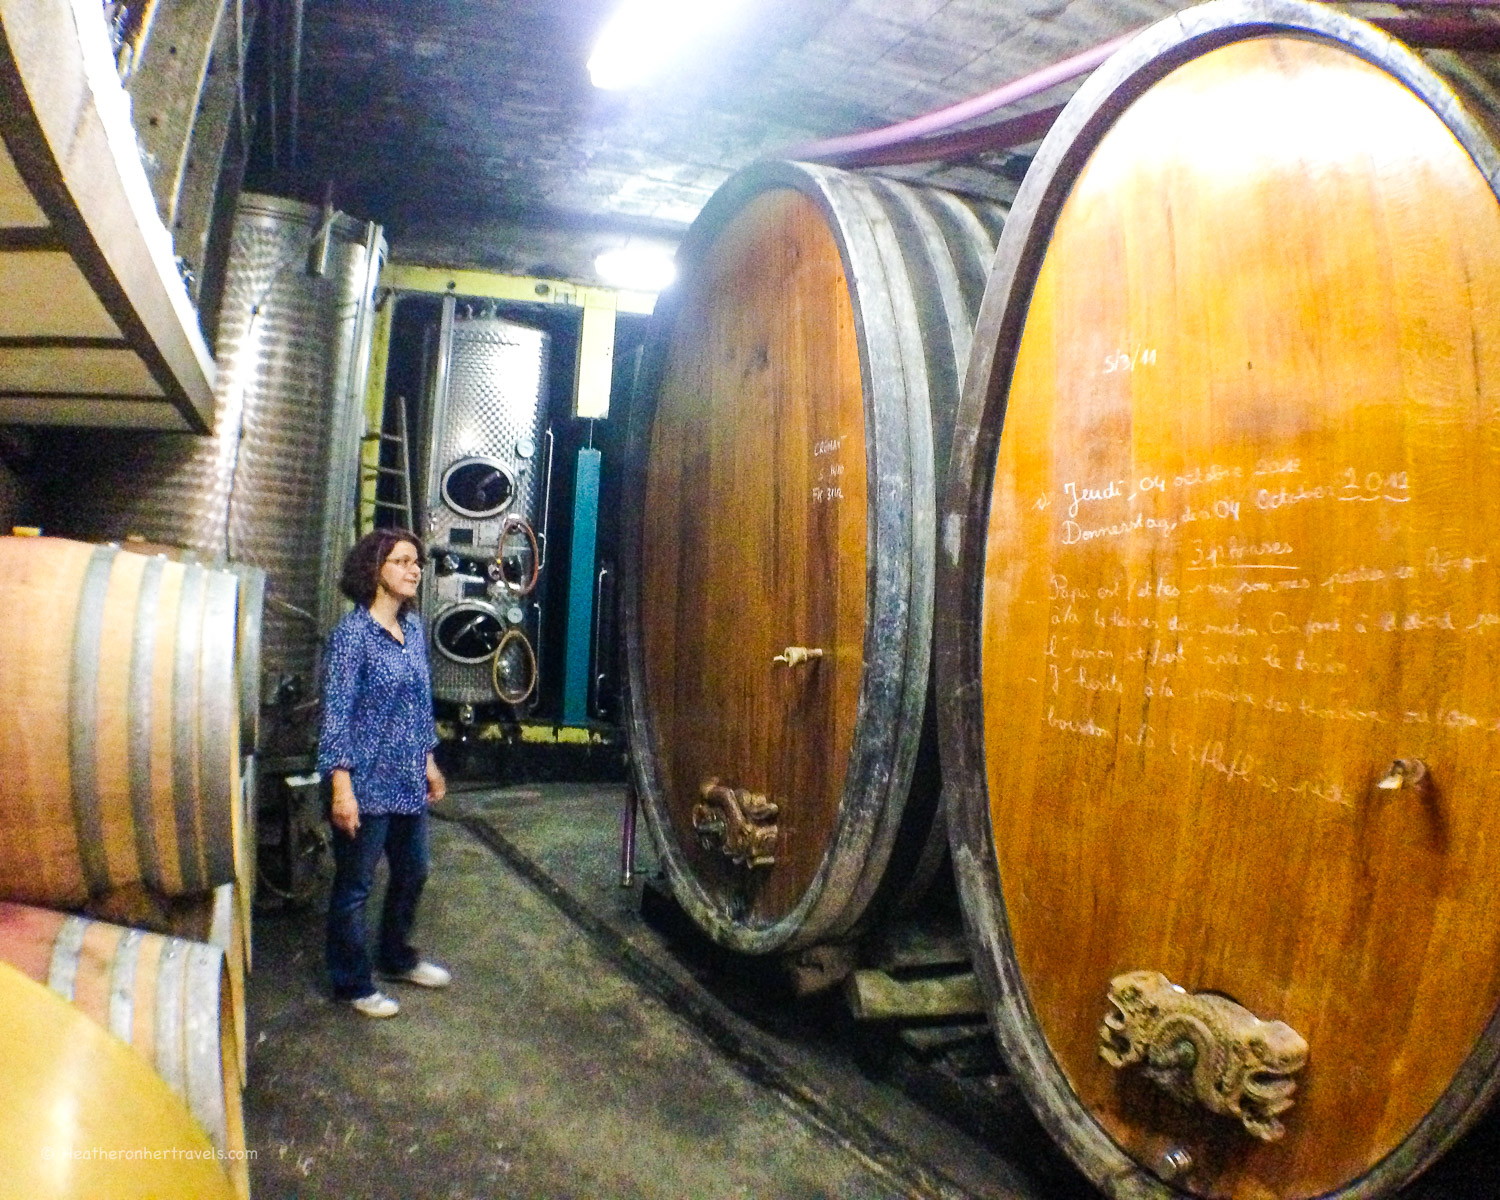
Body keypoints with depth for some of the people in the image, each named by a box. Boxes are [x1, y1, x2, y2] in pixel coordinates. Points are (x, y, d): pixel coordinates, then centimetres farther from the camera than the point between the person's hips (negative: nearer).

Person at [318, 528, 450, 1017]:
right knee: (355, 885, 8)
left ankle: (397, 958, 42)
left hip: (408, 780, 8)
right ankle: (352, 984, 25)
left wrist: (429, 761, 18)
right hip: (367, 783, -8)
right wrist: (342, 788, -21)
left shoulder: (412, 627, 6)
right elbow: (336, 714, -18)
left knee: (412, 872, 21)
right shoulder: (352, 633, -16)